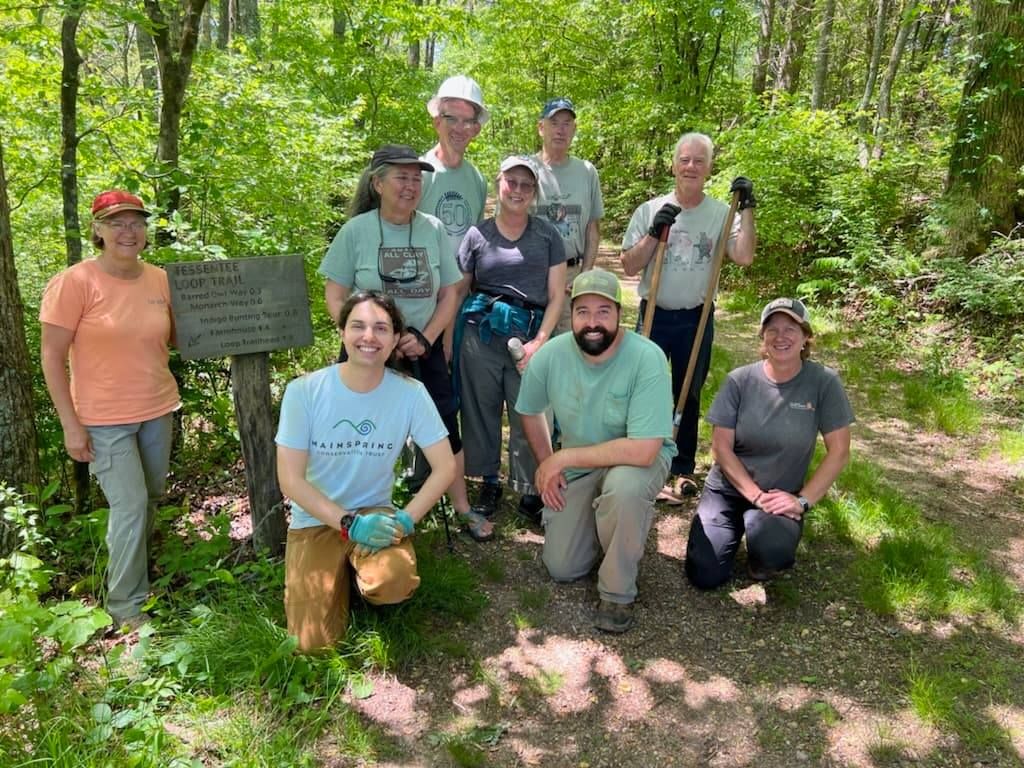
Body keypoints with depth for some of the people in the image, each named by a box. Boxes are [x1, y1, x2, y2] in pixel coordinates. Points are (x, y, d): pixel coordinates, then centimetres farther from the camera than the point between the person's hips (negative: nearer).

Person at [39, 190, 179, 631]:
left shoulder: (160, 279, 0)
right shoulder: (75, 282, -14)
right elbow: (52, 356, -12)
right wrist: (70, 424, -14)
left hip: (157, 410, 5)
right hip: (104, 418, -5)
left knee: (151, 500, 17)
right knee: (130, 505, -6)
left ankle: (137, 571, 42)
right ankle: (126, 605, 11)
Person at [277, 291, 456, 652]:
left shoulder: (410, 393, -12)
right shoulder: (303, 391, -15)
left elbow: (445, 466, -8)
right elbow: (290, 480, -13)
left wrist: (405, 520, -20)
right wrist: (349, 523, -21)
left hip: (376, 513, 1)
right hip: (315, 520, 0)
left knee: (395, 583, -31)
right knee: (315, 642, -12)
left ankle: (364, 573, 8)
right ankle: (341, 575, 20)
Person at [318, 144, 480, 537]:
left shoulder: (433, 229, 0)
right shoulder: (356, 230, -7)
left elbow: (449, 293, 3)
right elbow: (335, 296, -4)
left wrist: (424, 338, -10)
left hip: (424, 351, 2)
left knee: (445, 430, 8)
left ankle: (461, 507, 26)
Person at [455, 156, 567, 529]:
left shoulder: (547, 236, 8)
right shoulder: (477, 234, 7)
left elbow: (557, 295, 5)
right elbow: (457, 291, 10)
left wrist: (540, 341, -6)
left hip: (530, 336, -1)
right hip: (481, 334, 1)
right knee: (481, 411, 7)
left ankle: (530, 493, 13)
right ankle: (489, 483, 24)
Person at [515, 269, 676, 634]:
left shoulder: (647, 358, -30)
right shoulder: (550, 355, -18)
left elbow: (642, 450, -35)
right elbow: (529, 412, 3)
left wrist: (560, 458, -29)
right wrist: (546, 467, -3)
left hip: (640, 458, -3)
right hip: (577, 466, 4)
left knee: (624, 487, -39)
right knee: (561, 568, 0)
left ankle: (618, 594, -13)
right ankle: (603, 521, 31)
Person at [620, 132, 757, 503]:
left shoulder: (721, 213, -2)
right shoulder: (650, 211, -2)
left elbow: (744, 257, -16)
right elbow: (629, 266, -5)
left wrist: (747, 210, -18)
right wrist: (654, 233, -18)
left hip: (697, 319, 1)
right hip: (654, 316, 0)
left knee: (688, 397, 13)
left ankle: (683, 469, 26)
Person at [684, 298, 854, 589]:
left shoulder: (824, 382, -10)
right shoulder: (740, 380, -8)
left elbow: (838, 452, -8)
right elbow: (721, 447, -8)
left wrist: (803, 500, -15)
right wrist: (756, 495, -16)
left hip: (782, 496, -1)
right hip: (729, 488, 1)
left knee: (771, 550, -33)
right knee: (705, 576, -12)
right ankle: (739, 527, 19)